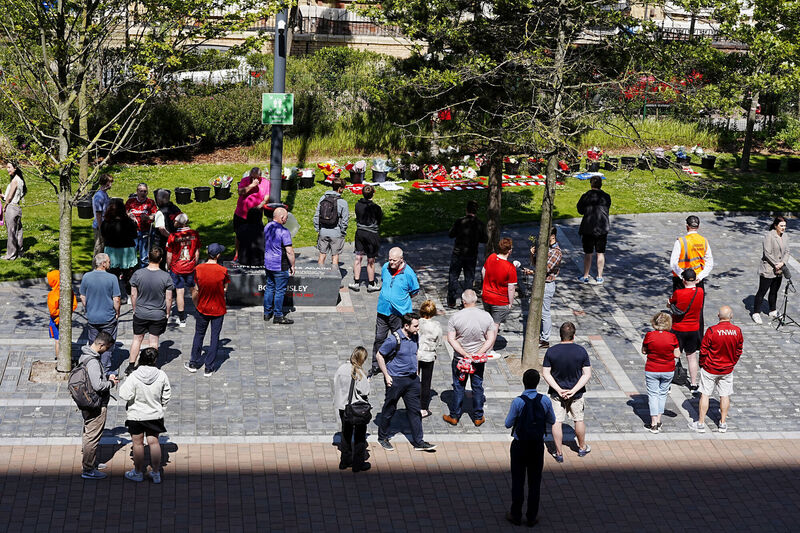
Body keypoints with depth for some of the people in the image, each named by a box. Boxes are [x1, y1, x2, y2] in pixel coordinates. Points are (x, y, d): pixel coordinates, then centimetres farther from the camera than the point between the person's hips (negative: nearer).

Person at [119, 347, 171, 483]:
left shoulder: (134, 377, -21)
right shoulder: (161, 375, -12)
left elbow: (125, 395, -19)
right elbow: (166, 395, -1)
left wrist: (124, 384, 0)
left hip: (136, 415, -2)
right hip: (155, 415, 2)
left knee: (138, 443, 11)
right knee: (154, 442, 13)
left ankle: (138, 472, 25)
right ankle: (156, 473, 20)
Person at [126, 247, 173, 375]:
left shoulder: (138, 274, -12)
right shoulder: (166, 277, -15)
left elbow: (133, 295, -4)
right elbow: (169, 298, -9)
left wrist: (135, 310, 11)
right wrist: (167, 313, 7)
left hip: (140, 314, 1)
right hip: (159, 315, -1)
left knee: (137, 339, 16)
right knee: (154, 340, 12)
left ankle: (131, 366, 20)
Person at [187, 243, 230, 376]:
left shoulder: (198, 269, -11)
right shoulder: (223, 271, -17)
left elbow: (195, 291, -3)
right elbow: (225, 290, -5)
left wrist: (197, 305, 11)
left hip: (202, 309, 2)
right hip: (218, 310, -2)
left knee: (199, 335, 18)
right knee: (214, 338, 8)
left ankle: (194, 363, 27)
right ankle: (209, 368, 11)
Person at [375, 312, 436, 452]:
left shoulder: (415, 337, 3)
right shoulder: (394, 339, -19)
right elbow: (379, 355, -10)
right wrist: (386, 376, -11)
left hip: (412, 379, 6)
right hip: (396, 379, -6)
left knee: (415, 410, 7)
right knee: (389, 410, 8)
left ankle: (418, 442, 13)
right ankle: (382, 438, 25)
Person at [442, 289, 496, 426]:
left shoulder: (455, 317, -14)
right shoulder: (486, 316, -10)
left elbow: (451, 339, -15)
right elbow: (491, 339, -10)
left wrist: (465, 354, -15)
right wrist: (479, 353, -10)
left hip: (460, 358, -1)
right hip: (479, 360, 1)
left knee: (458, 387, 12)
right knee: (477, 386, 14)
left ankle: (454, 416, 21)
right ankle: (478, 417, 23)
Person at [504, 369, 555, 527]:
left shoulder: (518, 402, -18)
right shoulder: (545, 401, -9)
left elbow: (508, 424, -9)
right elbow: (552, 420, 6)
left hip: (520, 446, -2)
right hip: (538, 445, 2)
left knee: (518, 480, 11)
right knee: (535, 481, 13)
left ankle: (516, 516, 20)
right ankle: (532, 517, 19)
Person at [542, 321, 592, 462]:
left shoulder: (551, 351, -12)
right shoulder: (581, 351, -12)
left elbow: (546, 373, -11)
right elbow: (587, 374, -12)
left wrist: (559, 390, -13)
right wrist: (573, 390, -14)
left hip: (557, 393, -1)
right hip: (576, 393, 1)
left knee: (556, 422, 8)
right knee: (579, 420, 19)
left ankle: (559, 453, 12)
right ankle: (582, 448, 36)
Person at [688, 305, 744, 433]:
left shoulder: (712, 331, -20)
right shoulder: (737, 331, -10)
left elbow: (703, 350, -12)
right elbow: (738, 351, 3)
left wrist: (702, 364, 4)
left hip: (710, 369, -3)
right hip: (727, 369, 3)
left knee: (705, 395, 6)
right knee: (725, 395, 13)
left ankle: (701, 423, 11)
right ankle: (723, 424, 21)